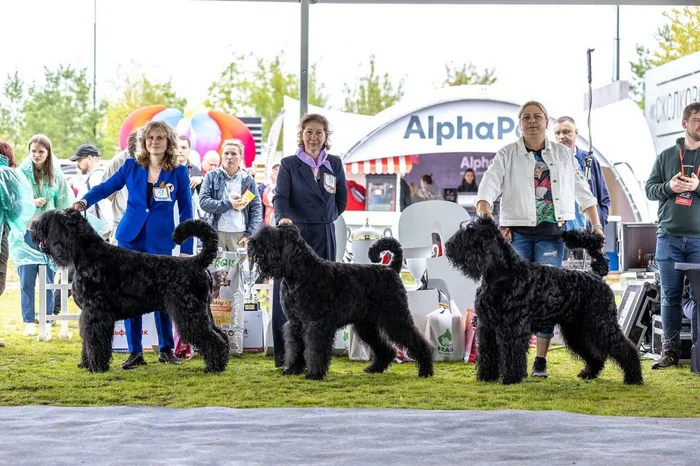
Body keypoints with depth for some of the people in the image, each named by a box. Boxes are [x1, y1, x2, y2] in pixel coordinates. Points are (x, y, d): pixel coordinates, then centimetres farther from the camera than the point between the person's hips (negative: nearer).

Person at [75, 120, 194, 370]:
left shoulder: (179, 172, 0)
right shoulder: (131, 166, 3)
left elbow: (186, 211, 2)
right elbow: (105, 188, 6)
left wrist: (186, 249, -2)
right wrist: (83, 202, -14)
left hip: (161, 242, -1)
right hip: (130, 239, 1)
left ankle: (166, 349, 16)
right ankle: (135, 352, 8)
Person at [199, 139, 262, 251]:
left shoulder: (248, 179, 9)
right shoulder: (212, 176, 7)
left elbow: (256, 208, 8)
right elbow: (203, 201, -2)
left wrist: (250, 234, -2)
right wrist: (229, 204, -12)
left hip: (240, 234, 1)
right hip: (215, 233, 0)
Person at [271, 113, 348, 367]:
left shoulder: (335, 164, 10)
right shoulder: (289, 164, 1)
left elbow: (342, 200, 19)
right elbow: (280, 197, -12)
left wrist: (324, 219, 11)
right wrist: (282, 218, -30)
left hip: (324, 239, 3)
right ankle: (284, 353, 2)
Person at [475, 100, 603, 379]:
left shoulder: (563, 154, 12)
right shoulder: (507, 155, 4)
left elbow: (583, 192, 18)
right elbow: (488, 188, -9)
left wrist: (596, 226, 12)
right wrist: (485, 217, -26)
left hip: (551, 233, 1)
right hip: (516, 232, -1)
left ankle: (541, 360, 1)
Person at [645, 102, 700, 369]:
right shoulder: (666, 156, 11)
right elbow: (649, 189, 10)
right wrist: (669, 187, -9)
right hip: (669, 237, 2)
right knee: (670, 296, 5)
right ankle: (670, 350, 10)